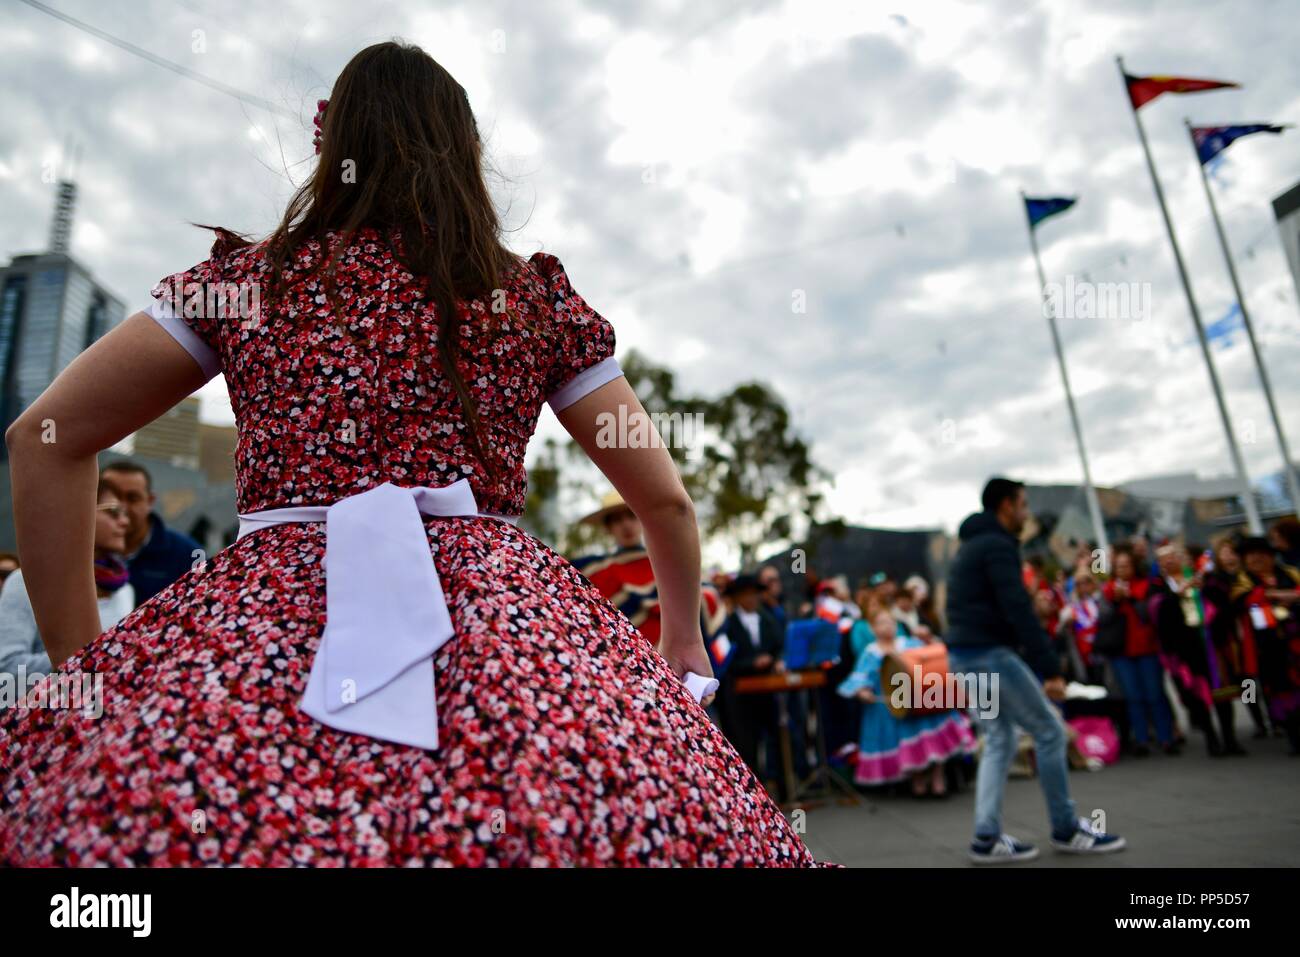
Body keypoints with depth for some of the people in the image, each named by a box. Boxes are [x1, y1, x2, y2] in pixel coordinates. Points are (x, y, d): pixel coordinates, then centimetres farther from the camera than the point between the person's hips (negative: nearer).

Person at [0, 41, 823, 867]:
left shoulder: (249, 277, 14)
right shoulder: (538, 299, 12)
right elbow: (667, 501, 14)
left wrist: (79, 659, 16)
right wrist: (684, 645, 28)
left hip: (261, 612, 1)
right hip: (501, 614, 0)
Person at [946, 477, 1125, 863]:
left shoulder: (971, 546, 20)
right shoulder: (997, 545, -11)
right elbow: (1018, 612, -19)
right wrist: (1050, 669, -19)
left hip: (963, 656, 10)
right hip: (990, 654, -10)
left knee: (1000, 740, 13)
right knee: (1050, 731, 4)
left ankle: (987, 838, 12)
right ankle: (1066, 829, 16)